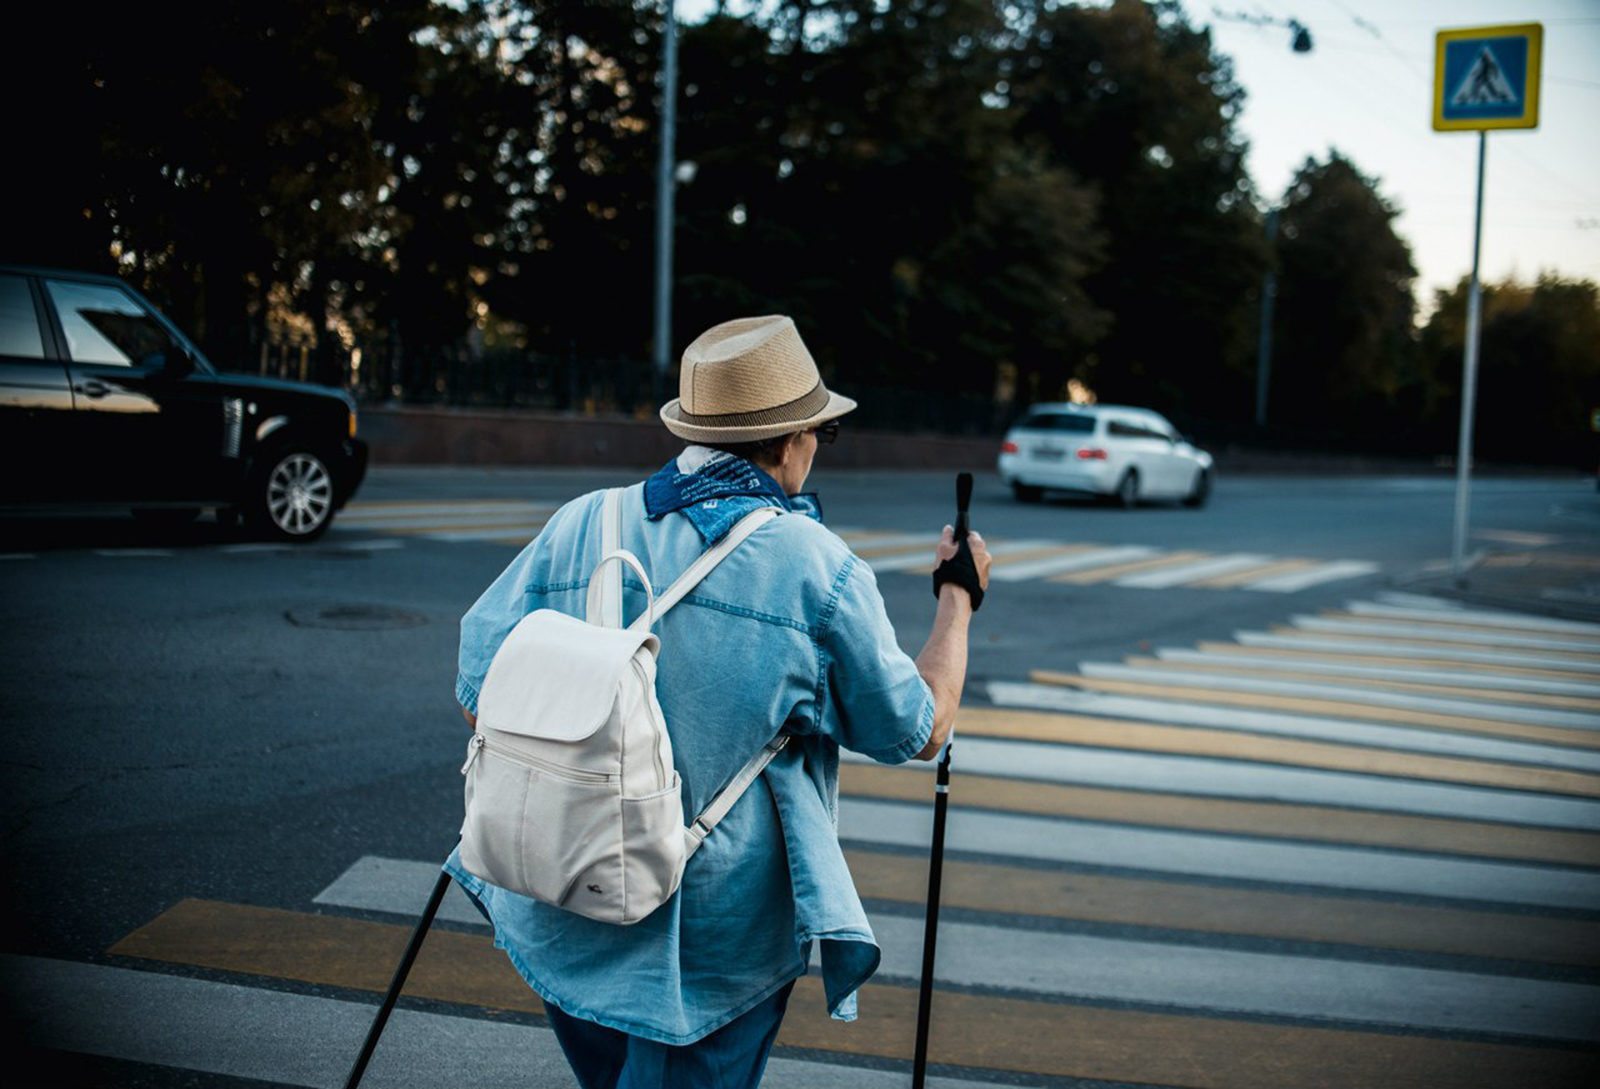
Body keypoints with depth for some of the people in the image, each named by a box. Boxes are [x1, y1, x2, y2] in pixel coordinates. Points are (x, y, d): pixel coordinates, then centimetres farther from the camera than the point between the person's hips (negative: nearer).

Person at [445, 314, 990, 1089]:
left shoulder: (579, 526, -3)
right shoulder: (819, 568, -11)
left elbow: (479, 698, 1)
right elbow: (917, 732, 1)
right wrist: (959, 598, 15)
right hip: (714, 941, -3)